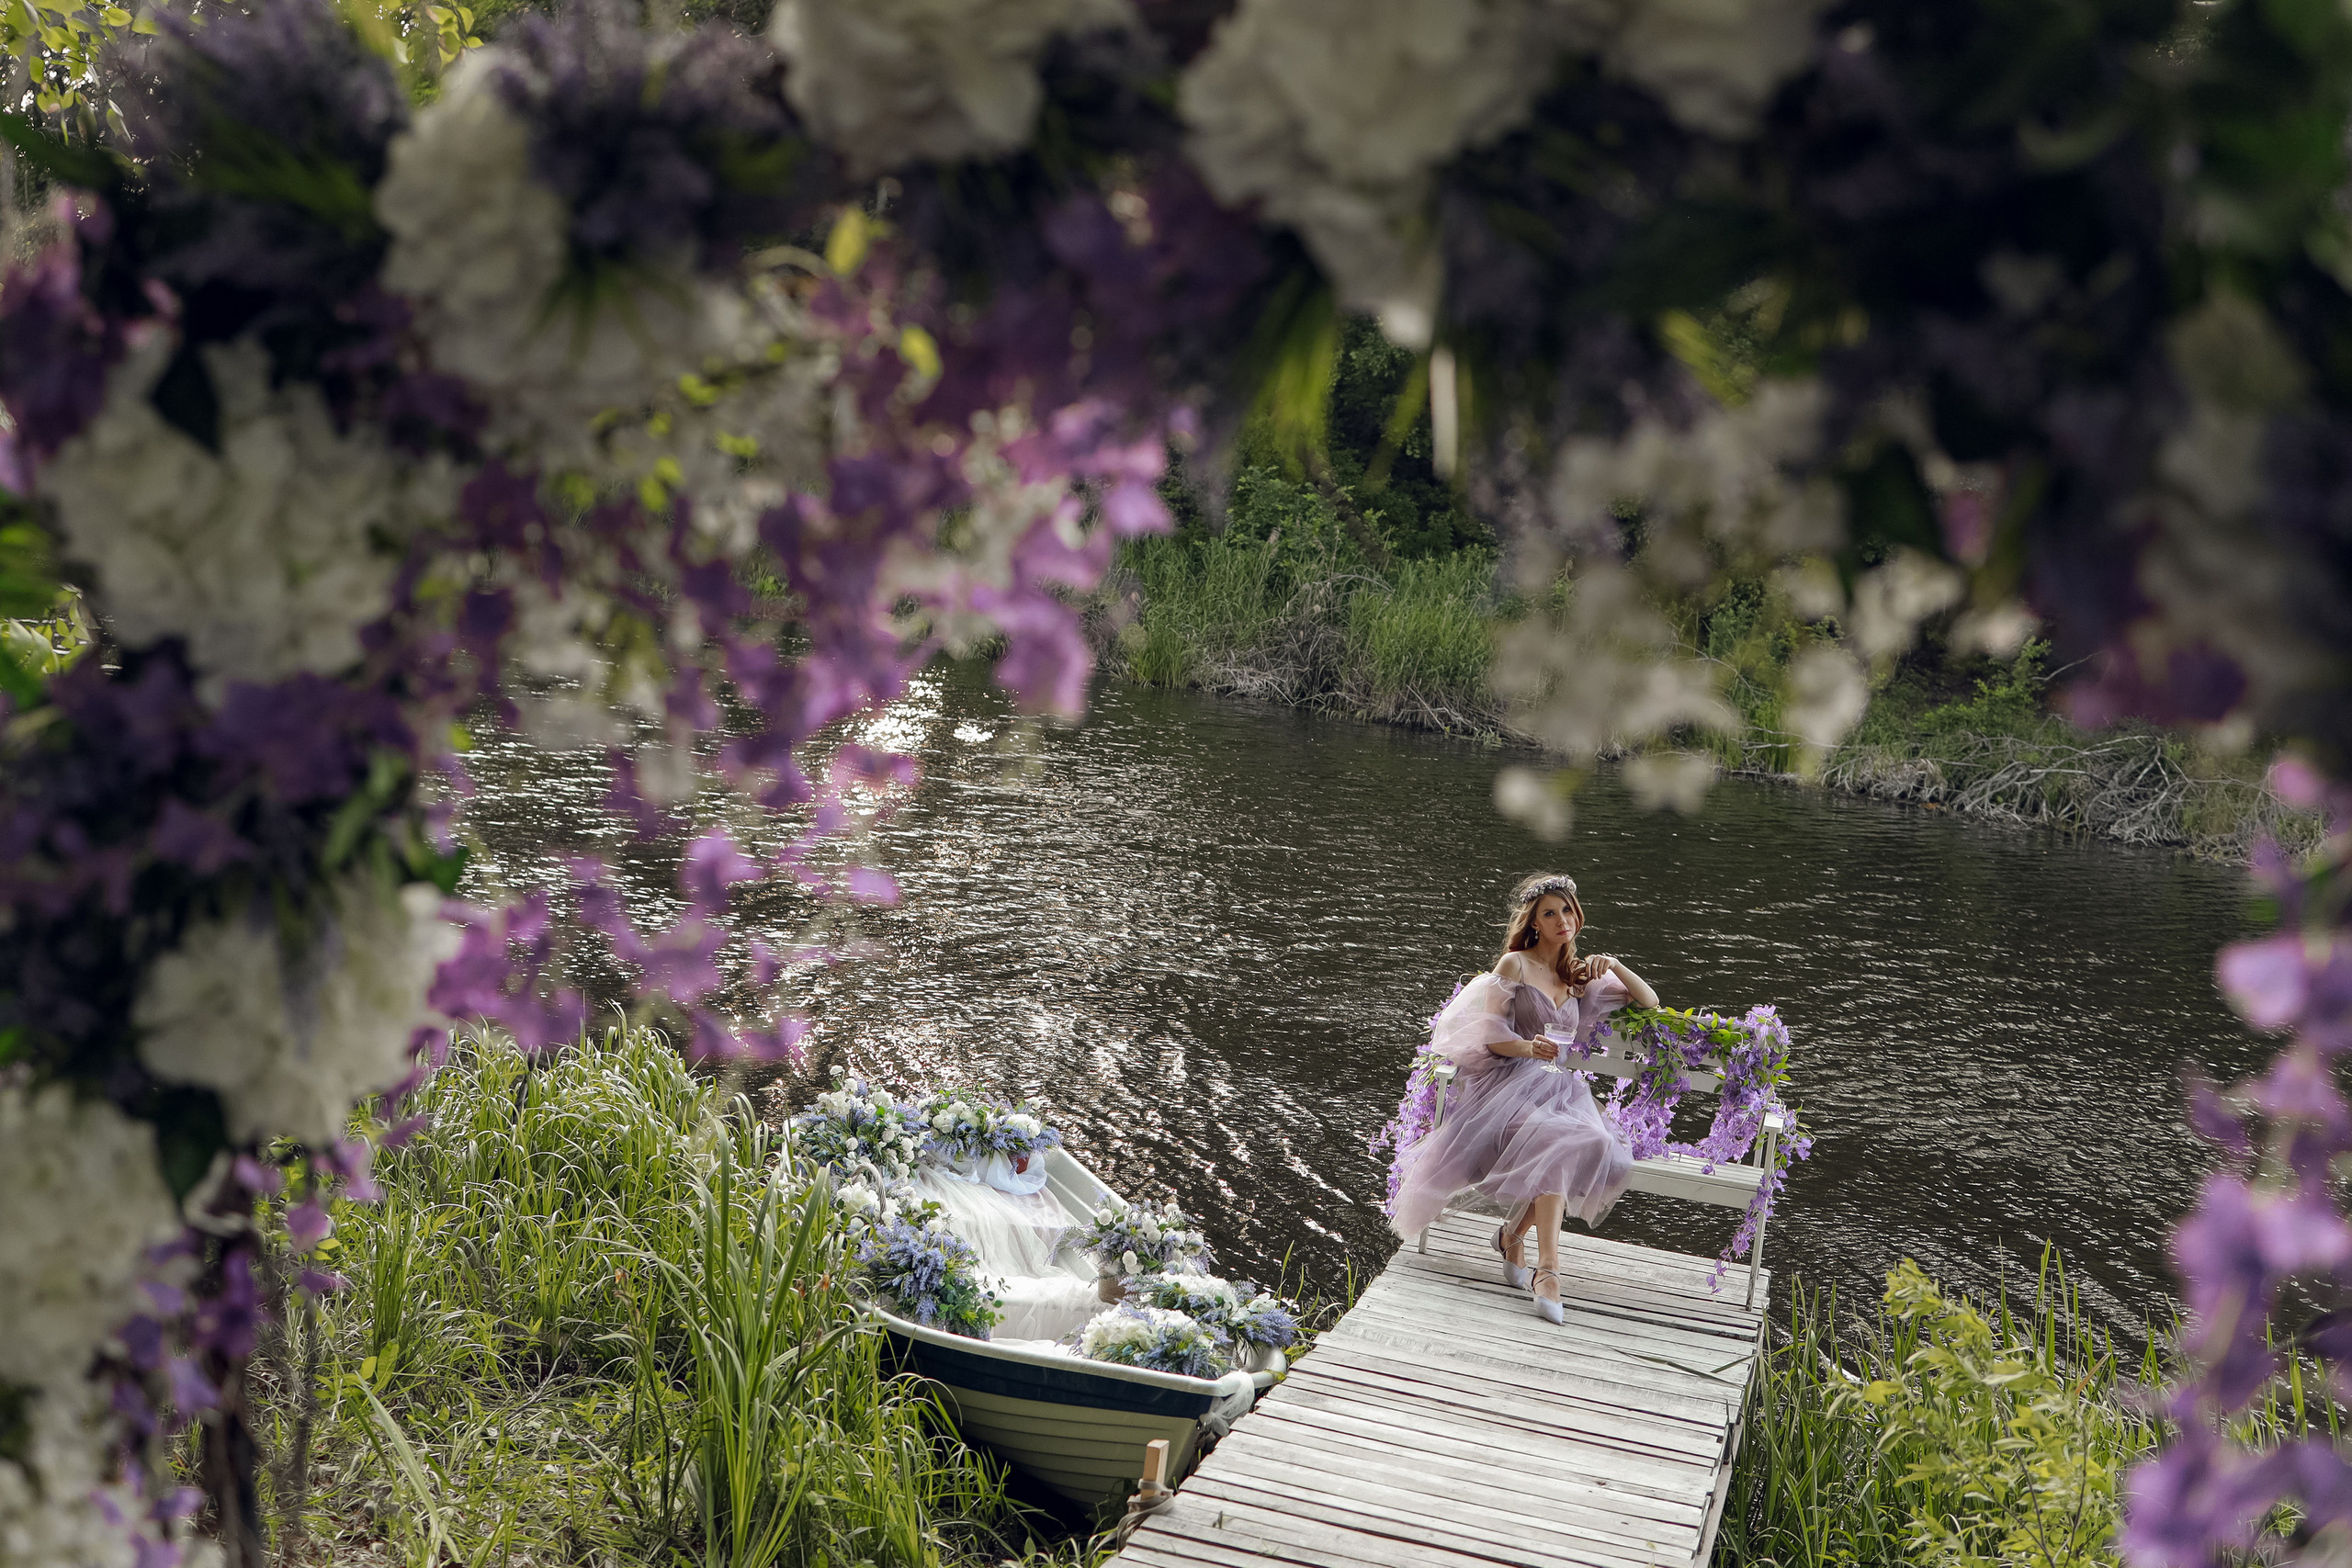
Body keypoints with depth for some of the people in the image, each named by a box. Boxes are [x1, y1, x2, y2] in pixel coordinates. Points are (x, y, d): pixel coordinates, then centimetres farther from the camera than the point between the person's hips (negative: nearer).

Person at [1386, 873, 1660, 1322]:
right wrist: (1528, 1048, -20)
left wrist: (1617, 967, 7)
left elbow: (1649, 1002, 24)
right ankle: (1547, 1268, -39)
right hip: (1511, 1082, -5)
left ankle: (1513, 1234, -12)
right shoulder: (1515, 964, 6)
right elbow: (1491, 1035, -1)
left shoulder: (1580, 976, 21)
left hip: (1559, 1089, 5)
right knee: (1557, 1141, -37)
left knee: (1605, 1152, -28)